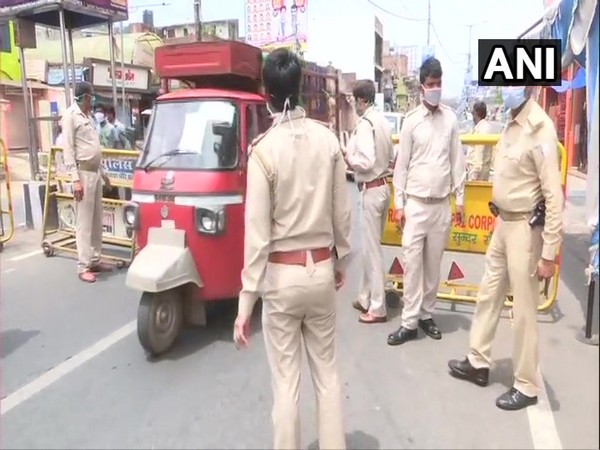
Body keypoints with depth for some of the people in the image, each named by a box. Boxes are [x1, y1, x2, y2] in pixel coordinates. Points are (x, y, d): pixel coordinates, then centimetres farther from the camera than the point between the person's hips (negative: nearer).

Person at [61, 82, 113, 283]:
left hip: (95, 172, 9)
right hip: (83, 173, -8)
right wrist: (75, 179, -19)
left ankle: (95, 260, 20)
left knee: (97, 220, 11)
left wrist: (102, 172, 21)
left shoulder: (88, 116, 17)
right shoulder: (71, 116, -8)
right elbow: (68, 150, -13)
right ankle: (83, 267, -1)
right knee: (84, 222, -6)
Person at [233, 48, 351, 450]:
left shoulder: (264, 149, -13)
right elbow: (343, 213, 3)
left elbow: (258, 232, -14)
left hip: (281, 275, -3)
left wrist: (246, 301, -8)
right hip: (321, 270, 4)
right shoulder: (328, 139, -3)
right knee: (327, 372, 18)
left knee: (286, 380, 10)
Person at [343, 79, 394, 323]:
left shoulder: (364, 124, -16)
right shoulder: (382, 121, 8)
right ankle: (365, 298, 30)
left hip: (371, 190, -8)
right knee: (370, 246, 17)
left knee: (372, 248, 0)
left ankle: (378, 308, 10)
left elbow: (366, 162, -24)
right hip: (383, 186, 8)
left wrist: (348, 158, -6)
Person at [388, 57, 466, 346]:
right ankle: (409, 322, 6)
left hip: (442, 204, 3)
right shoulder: (411, 121, -2)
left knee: (433, 263, 10)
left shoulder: (451, 119, 5)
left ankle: (426, 314, 23)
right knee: (412, 262, -2)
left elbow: (457, 161, 8)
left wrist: (460, 199, 6)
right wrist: (399, 204, -5)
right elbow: (402, 164, -2)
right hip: (415, 203, -2)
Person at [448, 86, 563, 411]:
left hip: (525, 228, -8)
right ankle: (478, 362, 35)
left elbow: (554, 196, -20)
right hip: (503, 222, 8)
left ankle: (527, 386, 22)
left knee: (524, 310, 4)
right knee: (488, 294, 18)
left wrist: (549, 253, -19)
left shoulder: (539, 129, -18)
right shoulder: (513, 124, 7)